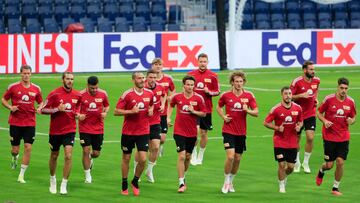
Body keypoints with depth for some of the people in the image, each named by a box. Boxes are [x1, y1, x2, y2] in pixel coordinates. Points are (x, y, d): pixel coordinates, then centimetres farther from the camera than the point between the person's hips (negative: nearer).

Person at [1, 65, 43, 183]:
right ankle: (14, 157, 43)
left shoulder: (36, 89, 3)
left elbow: (40, 102, 17)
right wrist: (10, 107, -13)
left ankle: (21, 175, -1)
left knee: (28, 148, -9)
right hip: (15, 122, -1)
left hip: (30, 123, 1)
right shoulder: (13, 87, -3)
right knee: (15, 149, 3)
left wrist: (39, 108, -5)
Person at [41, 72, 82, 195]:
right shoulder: (54, 94, -10)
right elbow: (43, 109, -8)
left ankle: (64, 185, -6)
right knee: (54, 156, 13)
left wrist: (77, 113, 2)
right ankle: (52, 180, 37)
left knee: (68, 156, -14)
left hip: (70, 130, 1)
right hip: (55, 130, -1)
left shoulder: (77, 95, 1)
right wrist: (57, 109, -21)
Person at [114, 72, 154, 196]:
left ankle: (135, 182, 17)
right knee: (126, 158, 8)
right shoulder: (127, 95, -11)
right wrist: (131, 111, -22)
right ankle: (124, 186, 24)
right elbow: (116, 111, -11)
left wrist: (151, 110, 2)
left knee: (143, 159, -7)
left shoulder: (150, 93, 2)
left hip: (143, 131, 2)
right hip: (128, 132, -2)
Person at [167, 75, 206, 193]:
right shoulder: (177, 97, -3)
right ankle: (181, 183, -12)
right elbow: (171, 105, 18)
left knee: (188, 156, 13)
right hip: (179, 131, -2)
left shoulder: (198, 98, -5)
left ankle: (183, 176, 37)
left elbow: (203, 113, -1)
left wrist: (193, 111, -17)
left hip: (192, 132, 2)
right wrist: (168, 118, 9)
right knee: (181, 156, -12)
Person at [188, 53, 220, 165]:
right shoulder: (191, 74, 2)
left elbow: (217, 92, 4)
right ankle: (194, 155, 1)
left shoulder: (213, 76, 0)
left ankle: (200, 156, 22)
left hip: (206, 109, 1)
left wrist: (209, 92, -14)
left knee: (204, 133, 7)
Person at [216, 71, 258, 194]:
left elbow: (256, 113, 1)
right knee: (230, 156, -16)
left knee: (238, 158, 9)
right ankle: (226, 181, 1)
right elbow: (218, 107, 13)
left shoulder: (249, 96, -1)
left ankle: (231, 181, 28)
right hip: (228, 130, -3)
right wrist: (223, 117, -5)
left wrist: (247, 110, -20)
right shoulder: (226, 95, -4)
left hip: (241, 132, 3)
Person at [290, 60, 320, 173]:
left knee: (310, 137, -10)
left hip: (311, 114, 3)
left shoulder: (316, 80, -1)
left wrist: (316, 98, 7)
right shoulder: (297, 82, -16)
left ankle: (306, 163, 7)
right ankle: (297, 162, 28)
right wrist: (301, 95, -26)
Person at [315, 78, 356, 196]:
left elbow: (353, 117, 12)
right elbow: (319, 113, 2)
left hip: (344, 137, 2)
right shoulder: (329, 99, -9)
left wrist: (351, 121, -11)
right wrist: (324, 121, -18)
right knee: (329, 165, 1)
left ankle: (335, 188, 10)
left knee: (340, 162, -7)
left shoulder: (350, 101, 0)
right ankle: (321, 171, 39)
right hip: (329, 136, -2)